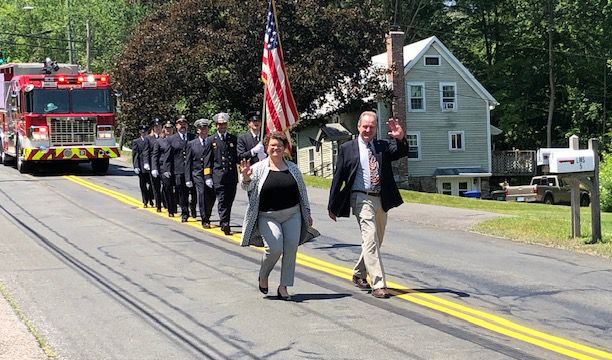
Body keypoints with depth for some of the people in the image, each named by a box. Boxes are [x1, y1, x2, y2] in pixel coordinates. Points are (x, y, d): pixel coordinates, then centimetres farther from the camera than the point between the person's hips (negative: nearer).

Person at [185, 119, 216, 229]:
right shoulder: (191, 144, 8)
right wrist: (188, 179, 2)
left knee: (212, 197, -2)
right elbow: (188, 163, 9)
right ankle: (205, 220, -7)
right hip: (198, 174, -1)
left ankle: (207, 217, 23)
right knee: (202, 194, -14)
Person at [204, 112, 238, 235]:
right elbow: (208, 160, 6)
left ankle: (224, 224, 19)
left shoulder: (233, 139, 12)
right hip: (219, 175, -2)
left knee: (229, 201, 7)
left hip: (232, 175, 3)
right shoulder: (212, 140, 7)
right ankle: (225, 224, -14)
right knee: (222, 201, -9)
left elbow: (238, 156, 14)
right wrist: (208, 177, -1)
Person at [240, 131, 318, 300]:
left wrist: (307, 213, 16)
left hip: (292, 215, 4)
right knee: (274, 248, -17)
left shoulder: (293, 168, 9)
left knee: (291, 249, -2)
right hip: (268, 217, -4)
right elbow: (247, 186, -15)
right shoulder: (259, 168, -2)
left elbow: (302, 191, 16)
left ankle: (283, 287, 8)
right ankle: (263, 276, 12)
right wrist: (246, 177, -37)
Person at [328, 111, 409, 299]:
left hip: (381, 199, 5)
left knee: (375, 240, 15)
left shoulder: (383, 146, 10)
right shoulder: (347, 148, 3)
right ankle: (378, 284, -17)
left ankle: (359, 274, 35)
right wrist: (332, 205, 2)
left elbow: (401, 152, -8)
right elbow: (338, 177, 3)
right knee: (370, 239, -15)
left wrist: (401, 138, -30)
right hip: (361, 199, -5)